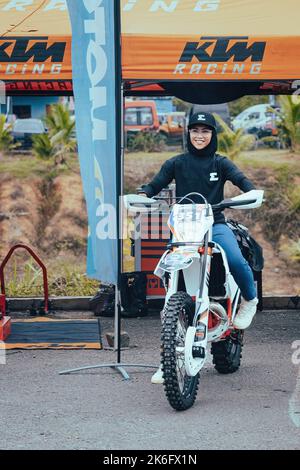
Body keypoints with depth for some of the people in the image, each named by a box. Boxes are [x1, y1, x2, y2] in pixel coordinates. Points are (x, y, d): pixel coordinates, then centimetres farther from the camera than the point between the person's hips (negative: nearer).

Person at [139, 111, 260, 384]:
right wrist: (142, 194, -19)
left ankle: (250, 300, 4)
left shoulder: (220, 163, 9)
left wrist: (251, 192, -27)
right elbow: (157, 184, 3)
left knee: (236, 261, -31)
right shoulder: (176, 164, 10)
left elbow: (239, 178, -5)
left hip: (215, 225, -1)